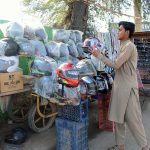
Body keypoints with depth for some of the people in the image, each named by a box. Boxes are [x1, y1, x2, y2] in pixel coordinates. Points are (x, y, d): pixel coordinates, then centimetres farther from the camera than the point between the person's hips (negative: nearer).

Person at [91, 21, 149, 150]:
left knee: (132, 119, -2)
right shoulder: (124, 46, 16)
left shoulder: (129, 46, -14)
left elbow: (116, 65, -17)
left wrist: (99, 55, -10)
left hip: (128, 88, -9)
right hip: (120, 87, 9)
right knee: (118, 118, 13)